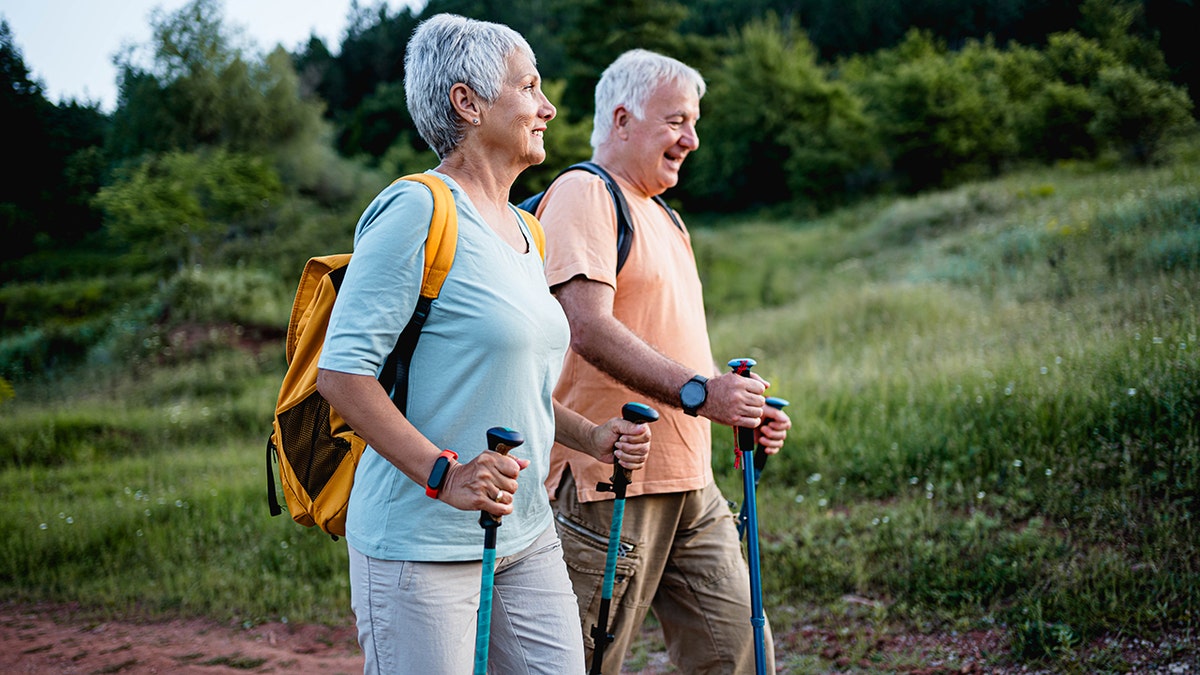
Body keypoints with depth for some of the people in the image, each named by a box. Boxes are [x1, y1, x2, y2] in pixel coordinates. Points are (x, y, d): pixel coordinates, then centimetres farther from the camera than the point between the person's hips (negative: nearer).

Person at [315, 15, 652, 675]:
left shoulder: (522, 230, 15)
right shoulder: (416, 209, -13)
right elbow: (341, 373, -18)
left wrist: (591, 437, 10)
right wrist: (441, 472, -24)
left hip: (527, 538, 8)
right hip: (421, 544, -8)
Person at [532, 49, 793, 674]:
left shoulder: (666, 221, 24)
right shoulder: (583, 195, -7)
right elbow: (588, 328, -21)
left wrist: (743, 411, 9)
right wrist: (696, 391, -30)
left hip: (690, 485, 9)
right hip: (607, 483, -9)